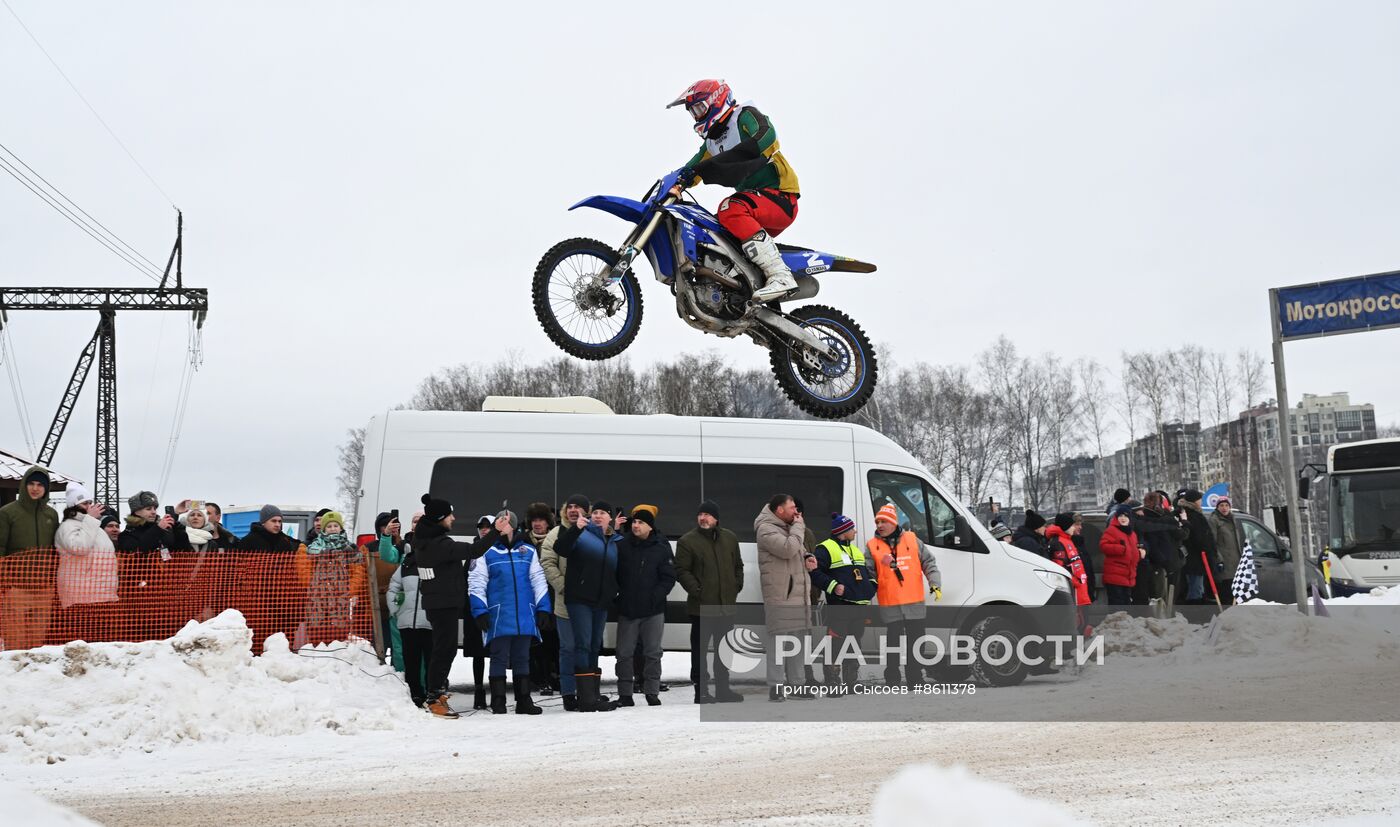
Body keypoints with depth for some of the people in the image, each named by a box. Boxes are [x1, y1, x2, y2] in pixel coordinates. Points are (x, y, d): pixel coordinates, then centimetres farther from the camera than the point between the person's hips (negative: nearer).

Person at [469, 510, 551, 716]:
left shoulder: (528, 551, 11)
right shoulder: (486, 552, 2)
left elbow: (538, 580, 12)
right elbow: (476, 583, -1)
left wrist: (543, 608, 5)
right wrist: (480, 611, -9)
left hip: (525, 616, 3)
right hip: (498, 616, -3)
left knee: (522, 659, 10)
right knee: (499, 659, 1)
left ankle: (524, 701, 16)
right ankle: (498, 702, 7)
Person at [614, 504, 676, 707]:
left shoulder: (661, 548, -2)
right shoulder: (622, 545, 1)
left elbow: (669, 577, -2)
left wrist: (656, 596, -13)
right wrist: (617, 593, -5)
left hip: (653, 610, -1)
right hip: (627, 609, 1)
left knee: (653, 652, 5)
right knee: (624, 653, 3)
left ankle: (652, 692, 14)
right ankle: (625, 694, 10)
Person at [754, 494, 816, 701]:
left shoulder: (788, 528, 20)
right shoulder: (766, 529, -10)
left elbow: (799, 550, 32)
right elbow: (788, 549, -23)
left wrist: (807, 558, 9)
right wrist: (798, 526, -10)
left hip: (799, 596, 9)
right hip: (779, 597, -9)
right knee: (778, 639, -10)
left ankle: (796, 685, 19)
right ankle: (776, 687, -8)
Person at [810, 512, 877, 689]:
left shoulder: (856, 550, 22)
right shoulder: (825, 549, -5)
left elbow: (867, 572, 32)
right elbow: (814, 572, -15)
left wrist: (871, 587, 13)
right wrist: (833, 586, -21)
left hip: (860, 606, 9)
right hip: (840, 607, -8)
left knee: (854, 646, 13)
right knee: (836, 646, -10)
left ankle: (851, 684, 21)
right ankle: (833, 683, -8)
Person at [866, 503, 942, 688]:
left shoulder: (912, 540, 6)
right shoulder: (872, 546, 3)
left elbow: (928, 562, 9)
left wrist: (935, 584, -2)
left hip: (915, 604, 1)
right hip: (889, 605, -1)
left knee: (916, 644, 8)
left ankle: (914, 680, 19)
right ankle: (892, 681, 10)